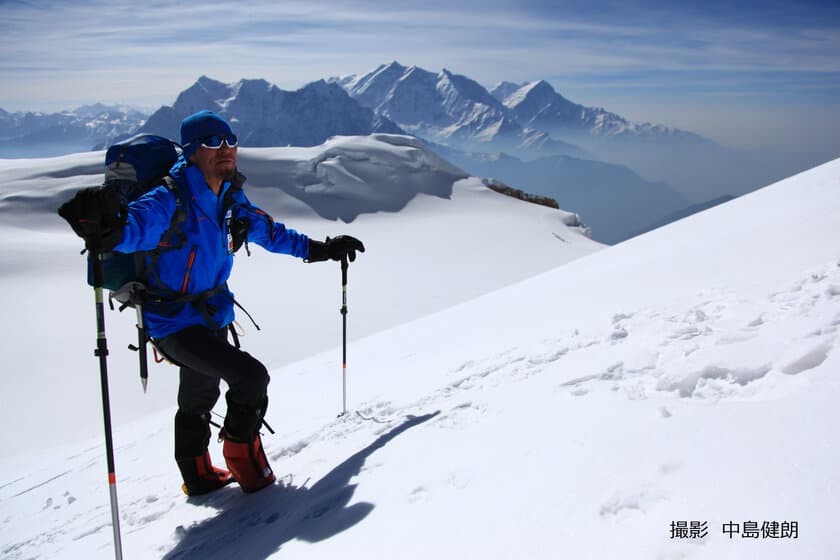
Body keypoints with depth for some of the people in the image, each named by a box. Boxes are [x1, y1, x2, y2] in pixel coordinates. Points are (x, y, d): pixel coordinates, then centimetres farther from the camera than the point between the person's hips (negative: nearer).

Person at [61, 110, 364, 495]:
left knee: (199, 396, 23)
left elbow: (269, 232, 16)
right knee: (251, 377, -18)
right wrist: (107, 228, -65)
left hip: (211, 316, 9)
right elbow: (137, 225, -41)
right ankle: (244, 461, 8)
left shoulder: (231, 200, 1)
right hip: (174, 322, -9)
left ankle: (198, 477, 45)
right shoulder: (171, 200, -23)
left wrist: (322, 249, 21)